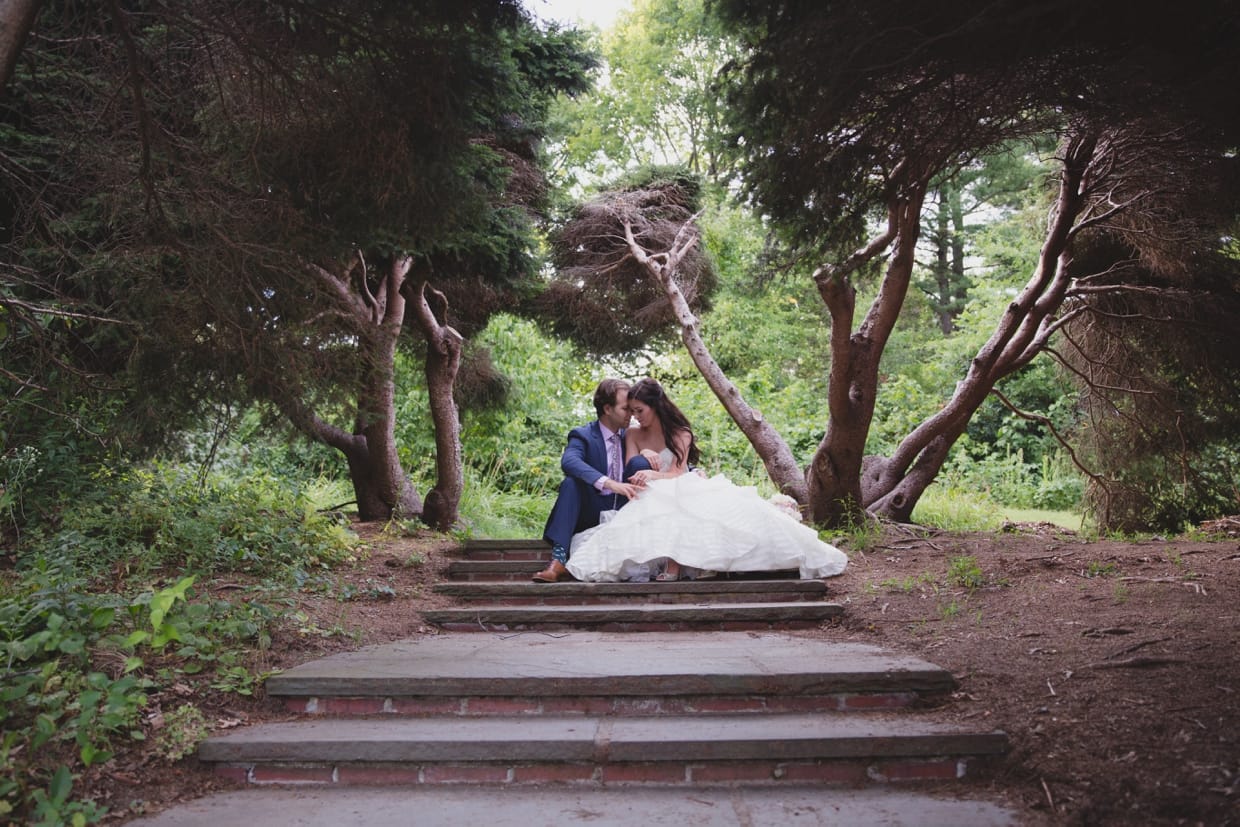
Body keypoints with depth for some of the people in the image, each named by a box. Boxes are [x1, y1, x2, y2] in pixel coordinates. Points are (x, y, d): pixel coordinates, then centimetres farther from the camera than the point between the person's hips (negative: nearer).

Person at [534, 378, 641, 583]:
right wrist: (610, 484, -40)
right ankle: (558, 559, -39)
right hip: (591, 516, -3)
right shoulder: (583, 435, -4)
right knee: (571, 483, -30)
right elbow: (569, 461, -26)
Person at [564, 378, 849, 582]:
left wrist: (652, 475, -30)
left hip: (684, 491, 1)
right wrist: (644, 456, -20)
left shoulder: (679, 433, 3)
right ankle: (672, 563, -47)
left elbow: (676, 474, -9)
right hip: (654, 498, 0)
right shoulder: (632, 435, 9)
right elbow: (632, 474, 0)